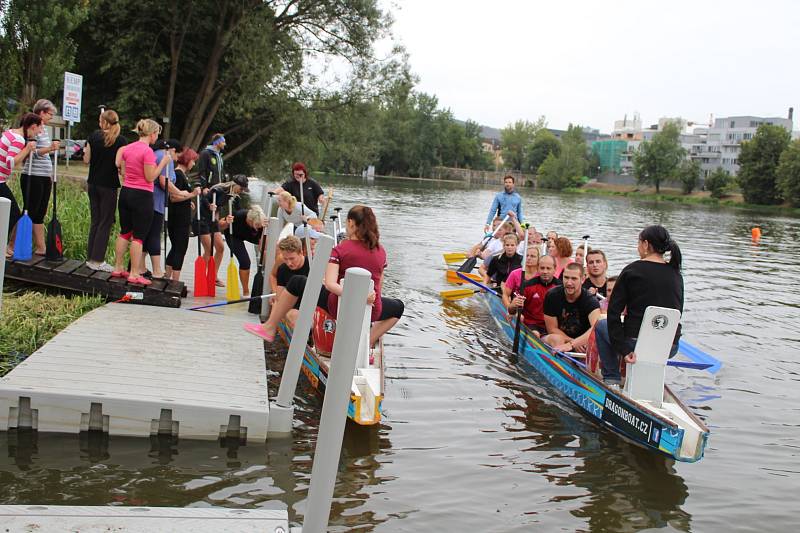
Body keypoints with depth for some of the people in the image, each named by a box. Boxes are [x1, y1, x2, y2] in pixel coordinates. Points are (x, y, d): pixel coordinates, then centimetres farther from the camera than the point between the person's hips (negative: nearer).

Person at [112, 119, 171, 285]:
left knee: (125, 232, 16)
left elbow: (123, 171, 13)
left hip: (125, 192, 8)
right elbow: (150, 177, -16)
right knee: (139, 236, -2)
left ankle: (118, 268, 21)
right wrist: (163, 163, -9)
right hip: (142, 195, -8)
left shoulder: (127, 148, 8)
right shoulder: (148, 151, -16)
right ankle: (134, 274, -1)